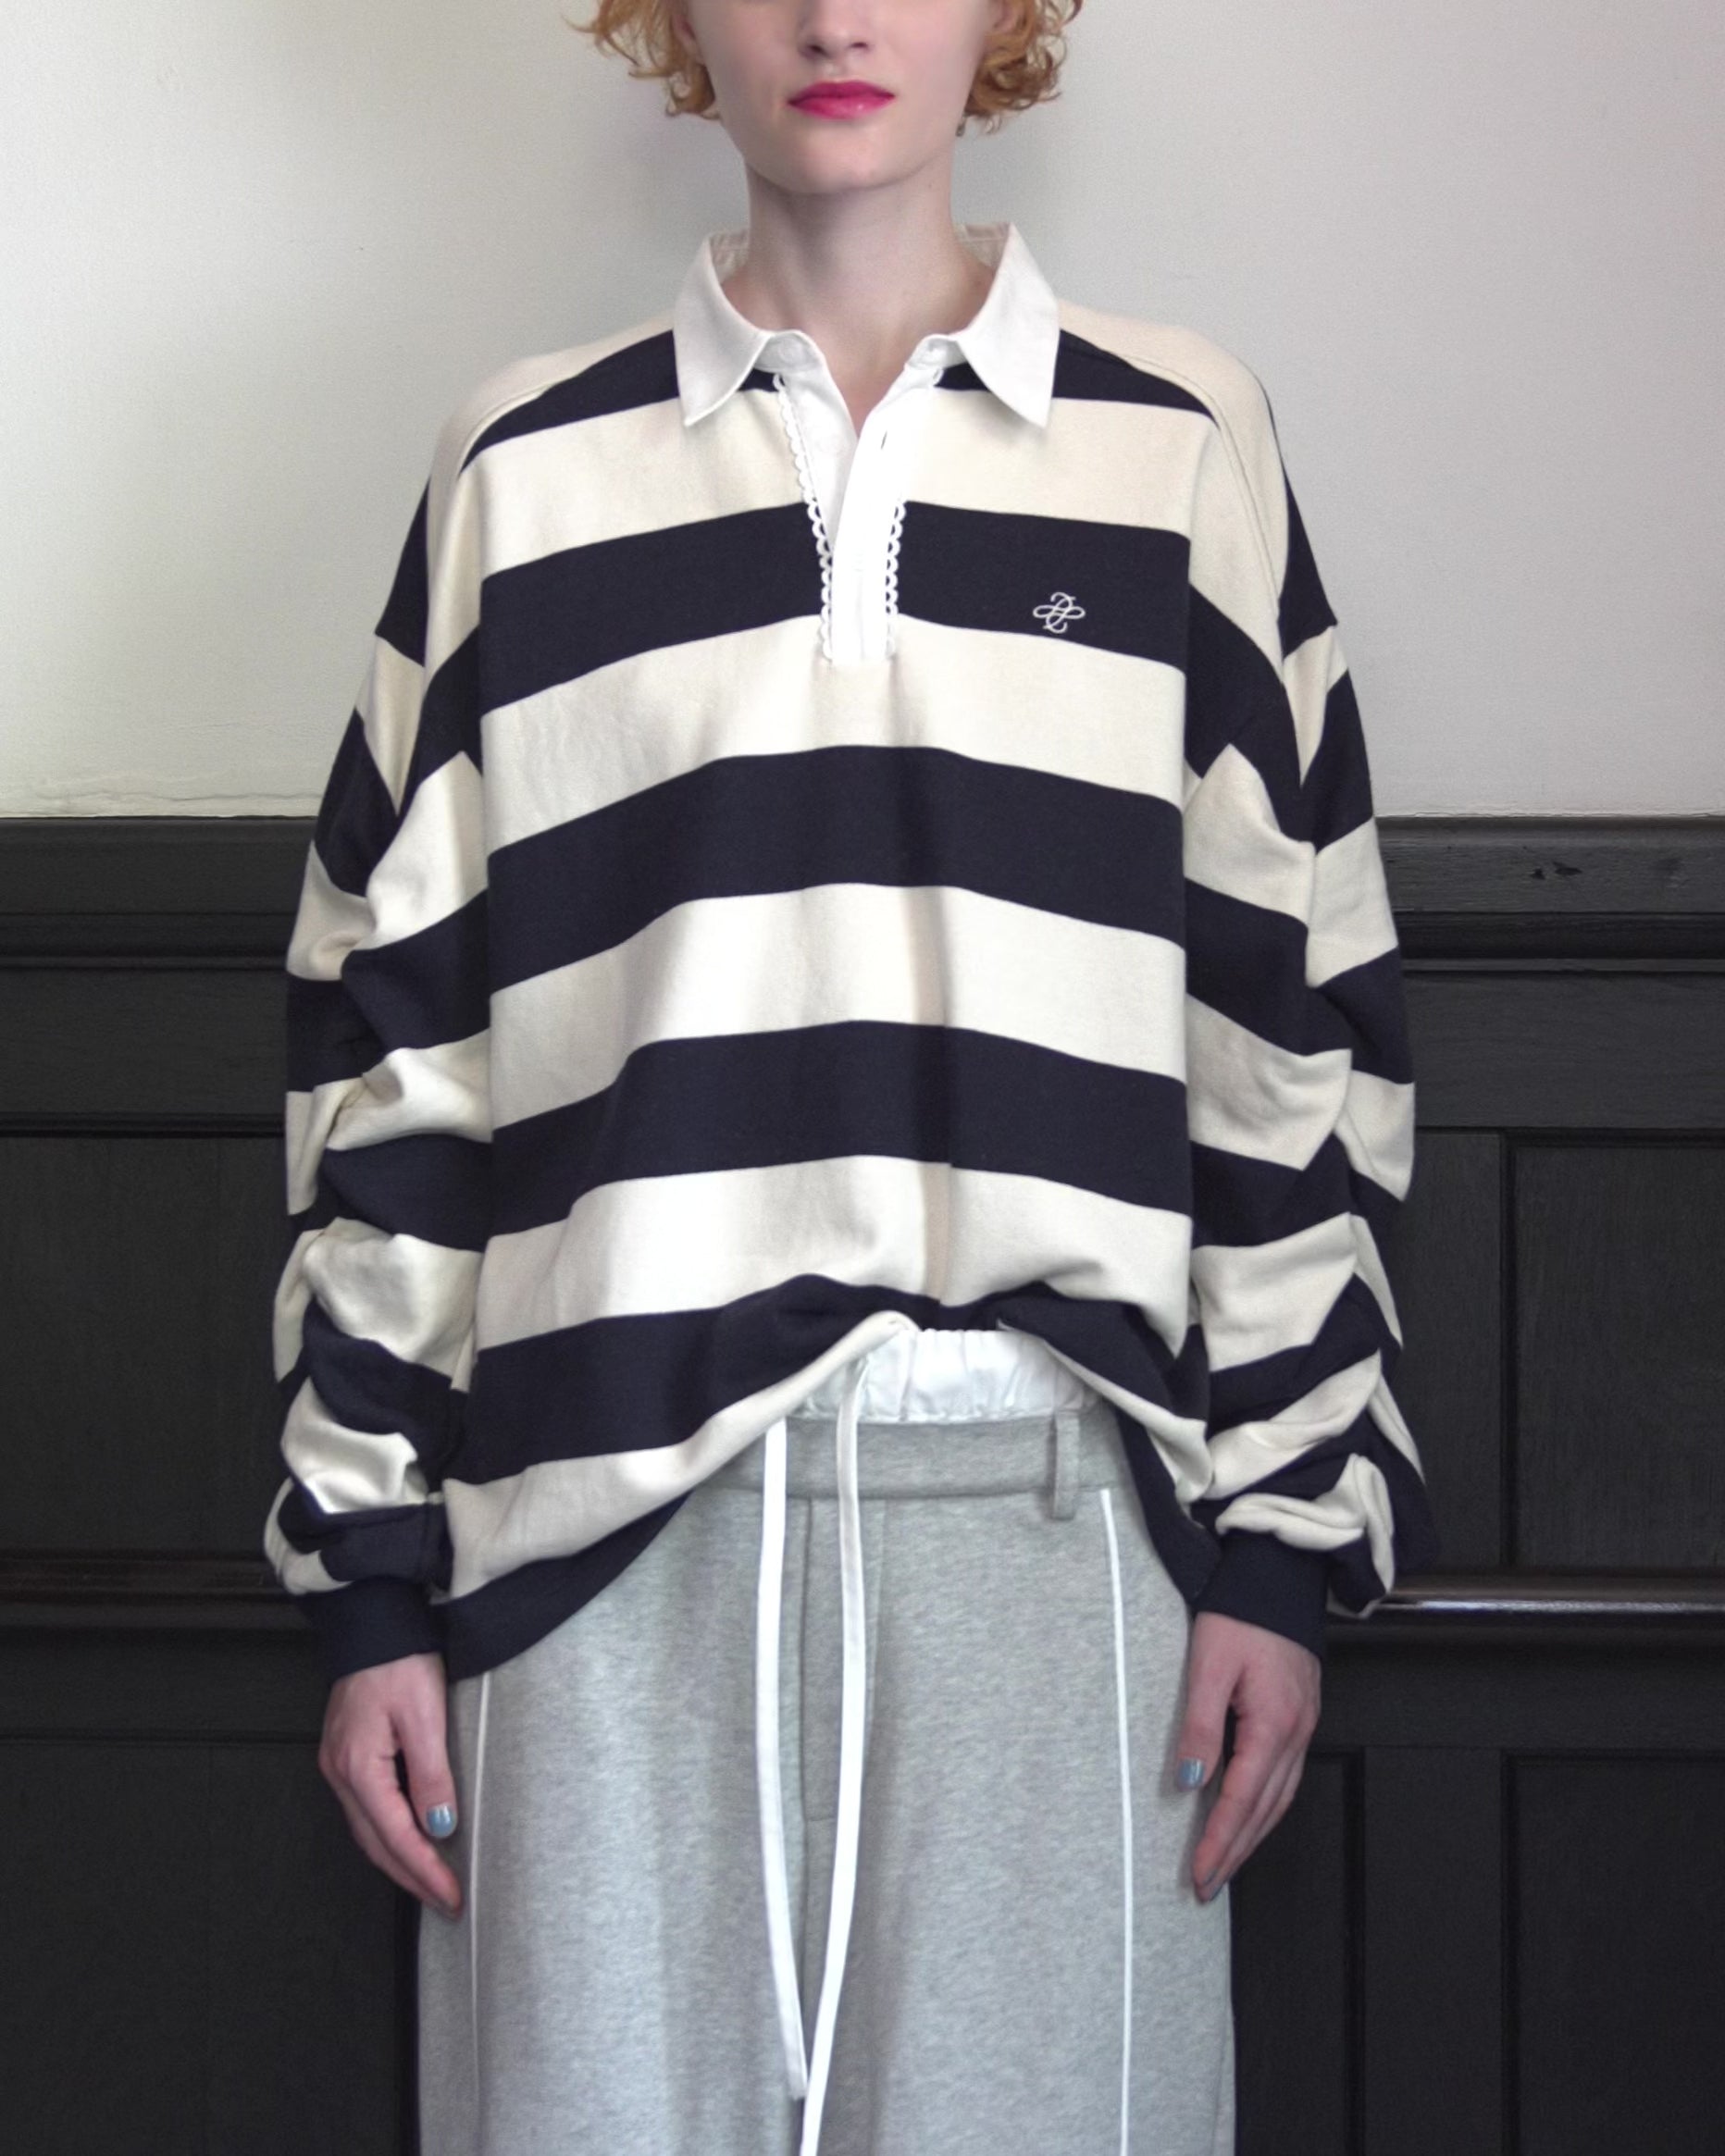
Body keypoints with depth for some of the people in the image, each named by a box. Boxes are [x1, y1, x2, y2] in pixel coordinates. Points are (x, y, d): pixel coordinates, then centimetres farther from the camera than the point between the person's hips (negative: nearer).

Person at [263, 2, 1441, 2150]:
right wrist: (366, 1571, 4)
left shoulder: (1181, 444, 7)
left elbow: (1301, 1019, 6)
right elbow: (387, 1033, 7)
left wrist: (1283, 1531, 2)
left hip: (1047, 1492, 0)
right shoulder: (526, 474, 8)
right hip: (614, 1491, 1)